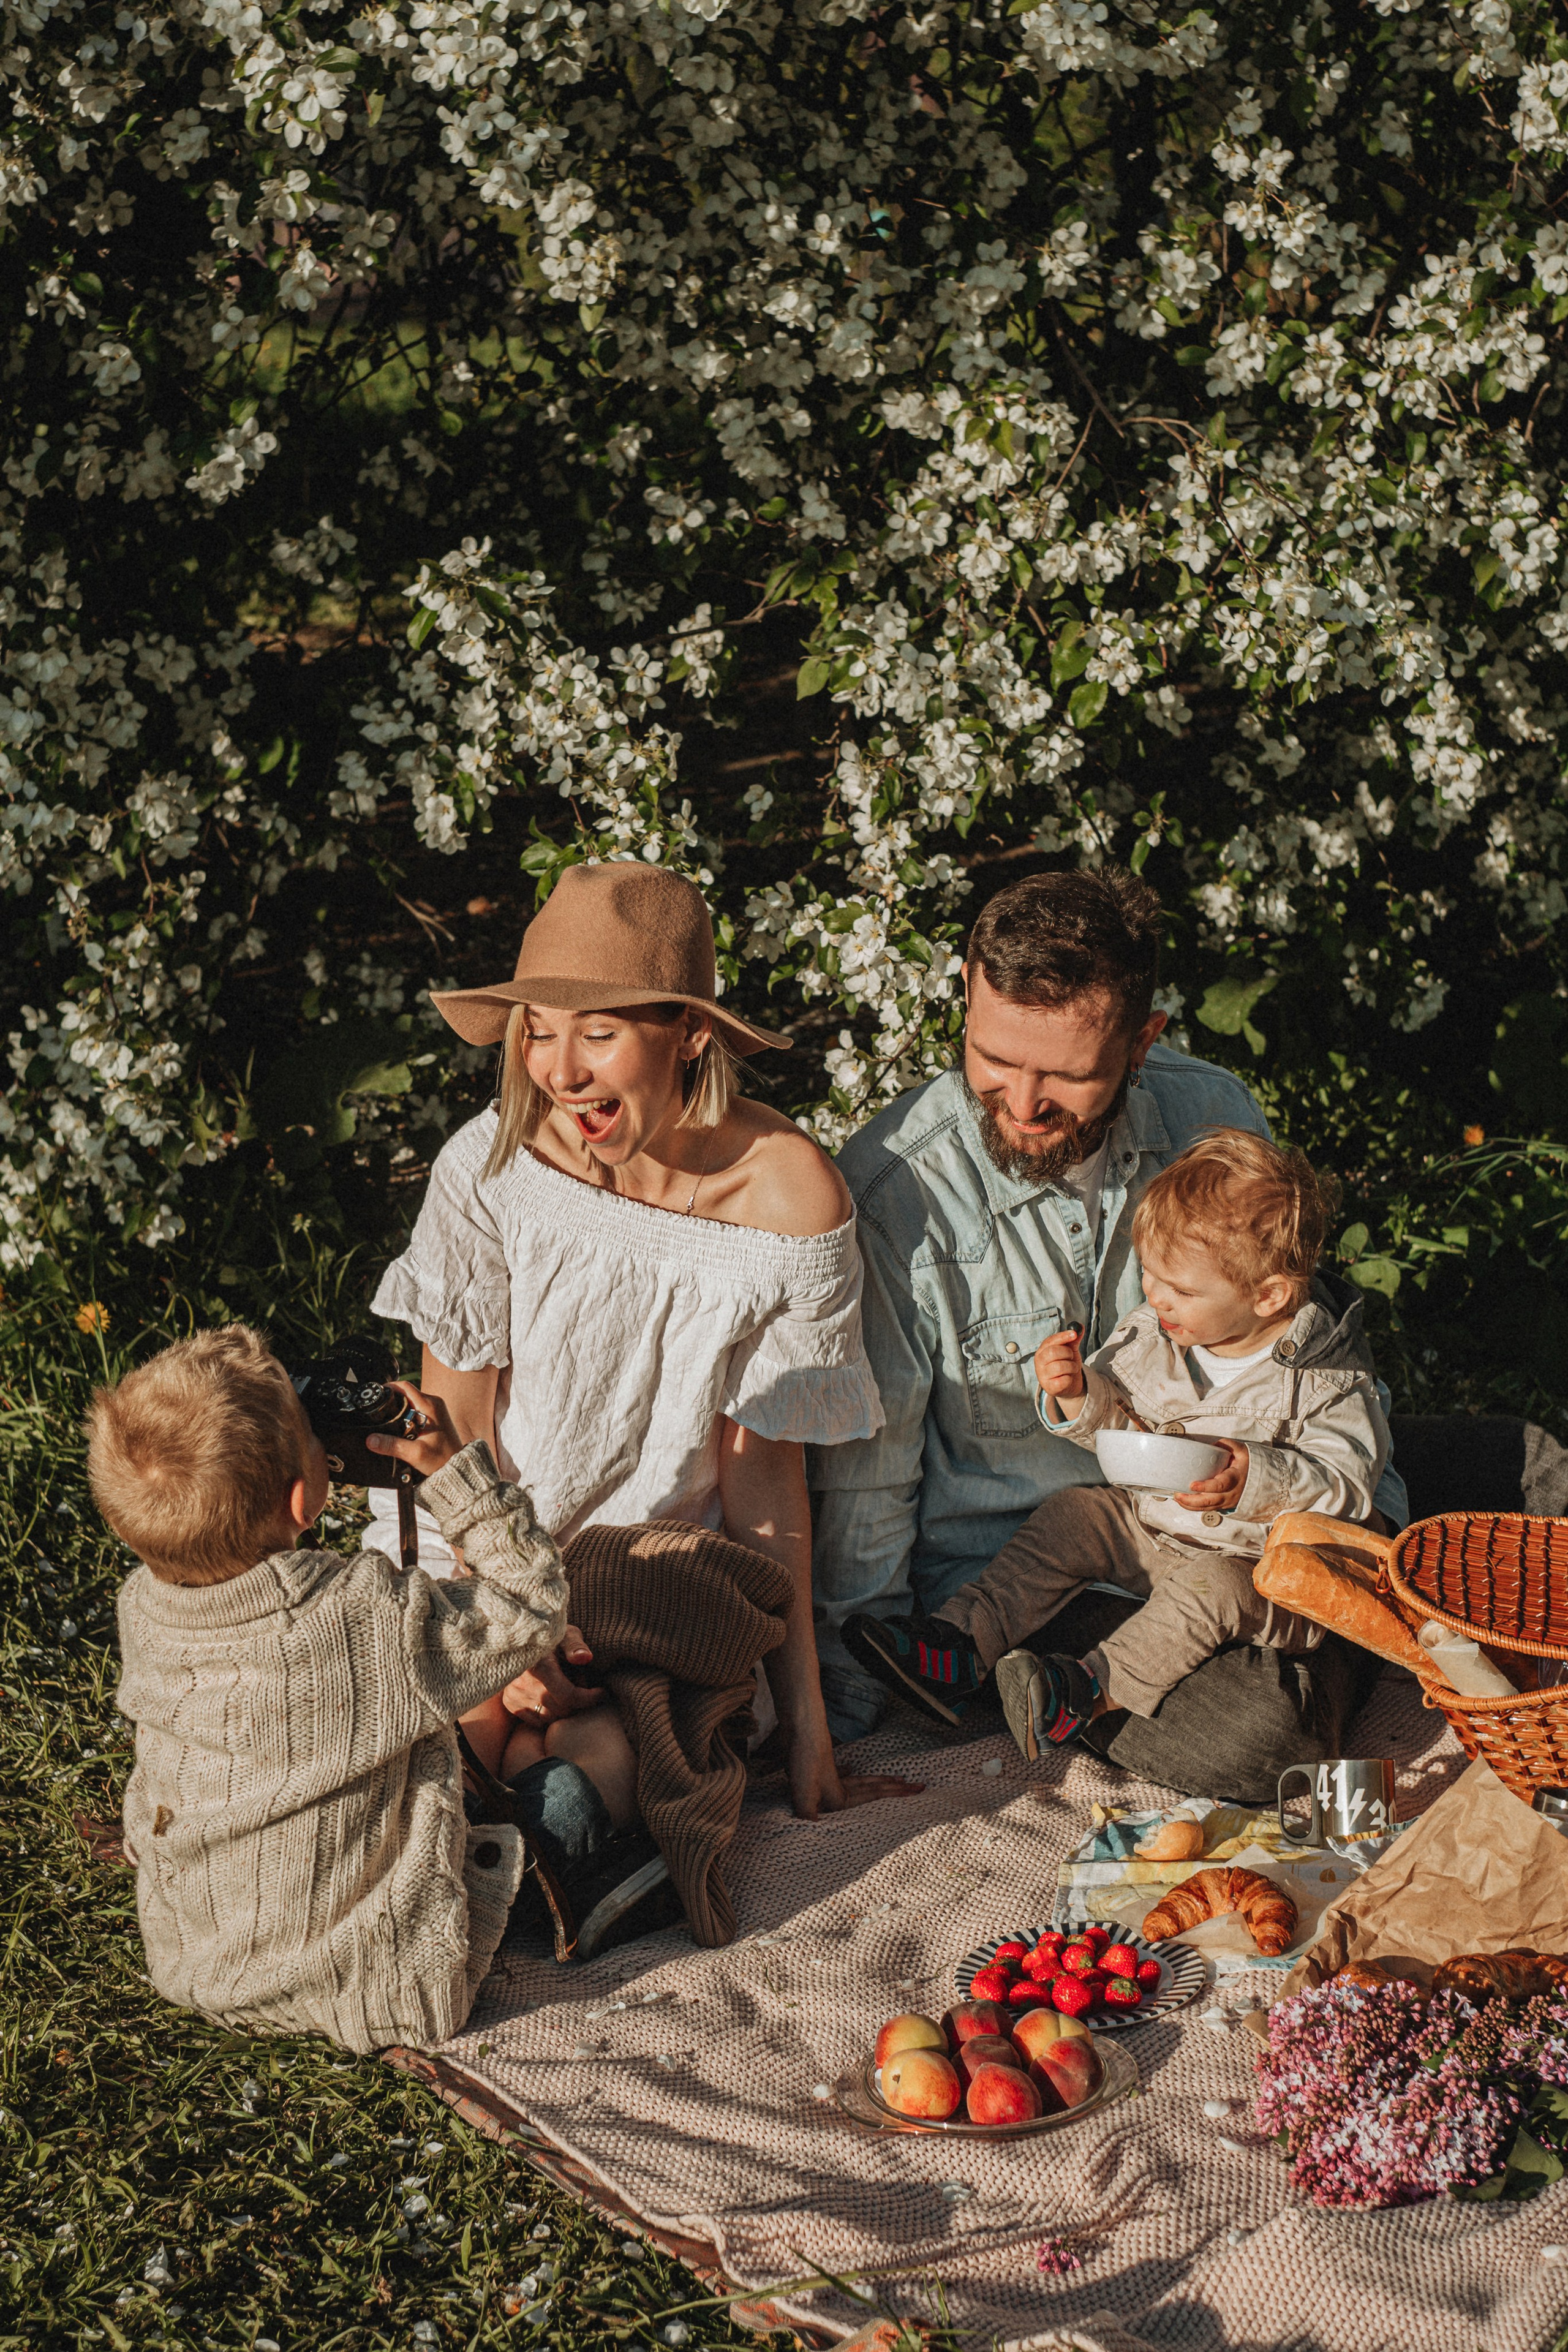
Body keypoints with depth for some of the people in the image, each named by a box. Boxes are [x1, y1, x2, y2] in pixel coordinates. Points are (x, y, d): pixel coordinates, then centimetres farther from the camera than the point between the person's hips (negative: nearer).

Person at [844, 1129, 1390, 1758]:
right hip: (1148, 1528, 6)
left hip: (1259, 1563, -6)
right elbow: (1115, 1423, 7)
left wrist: (1256, 1478, -37)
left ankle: (1090, 1690, -37)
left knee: (1210, 1586, -33)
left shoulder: (1327, 1377, -18)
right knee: (1070, 1516, -7)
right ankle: (960, 1643, -13)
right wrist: (1077, 1396, -16)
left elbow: (1349, 1481, -22)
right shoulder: (1149, 1333, -2)